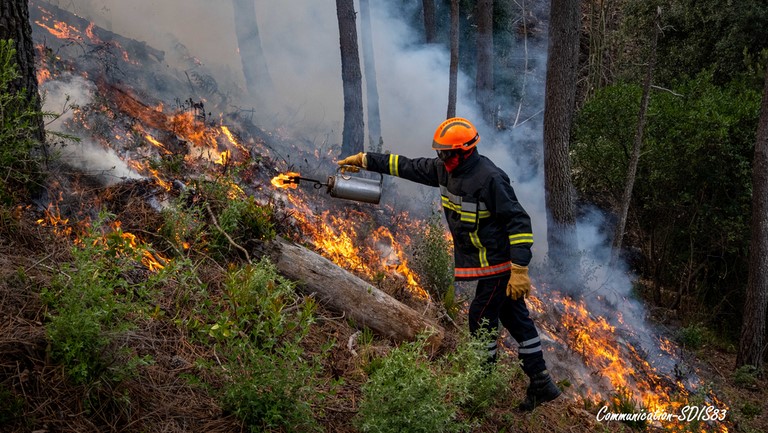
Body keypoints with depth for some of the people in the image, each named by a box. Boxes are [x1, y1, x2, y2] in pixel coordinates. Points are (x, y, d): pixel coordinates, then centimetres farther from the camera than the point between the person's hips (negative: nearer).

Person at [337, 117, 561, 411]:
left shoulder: (489, 178, -24)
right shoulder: (446, 169, 2)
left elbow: (519, 221, -24)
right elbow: (408, 167, 13)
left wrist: (519, 270, -27)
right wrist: (365, 161, 13)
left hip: (498, 263, -9)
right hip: (489, 262, 9)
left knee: (481, 320, -1)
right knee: (516, 319, 12)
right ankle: (541, 384, 21)